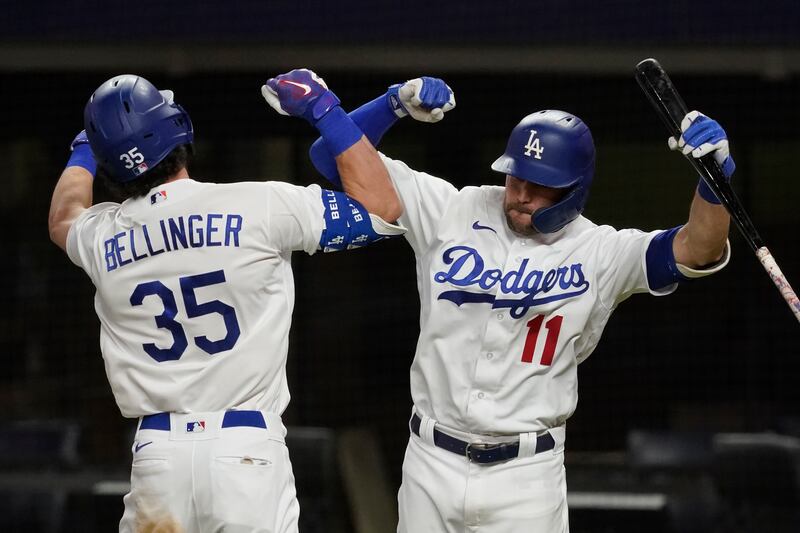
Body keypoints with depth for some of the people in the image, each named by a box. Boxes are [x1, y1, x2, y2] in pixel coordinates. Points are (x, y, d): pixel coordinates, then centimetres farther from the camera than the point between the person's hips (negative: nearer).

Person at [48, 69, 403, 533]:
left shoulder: (102, 239, 6)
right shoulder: (258, 207, -7)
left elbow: (63, 218, 34)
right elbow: (380, 208, 4)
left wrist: (86, 148, 52)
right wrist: (325, 111, 9)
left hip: (157, 455, 3)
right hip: (246, 453, -3)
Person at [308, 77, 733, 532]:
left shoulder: (600, 254, -5)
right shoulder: (450, 212, -1)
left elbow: (698, 251, -19)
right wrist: (397, 103, -19)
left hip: (527, 477, -2)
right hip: (433, 462, 2)